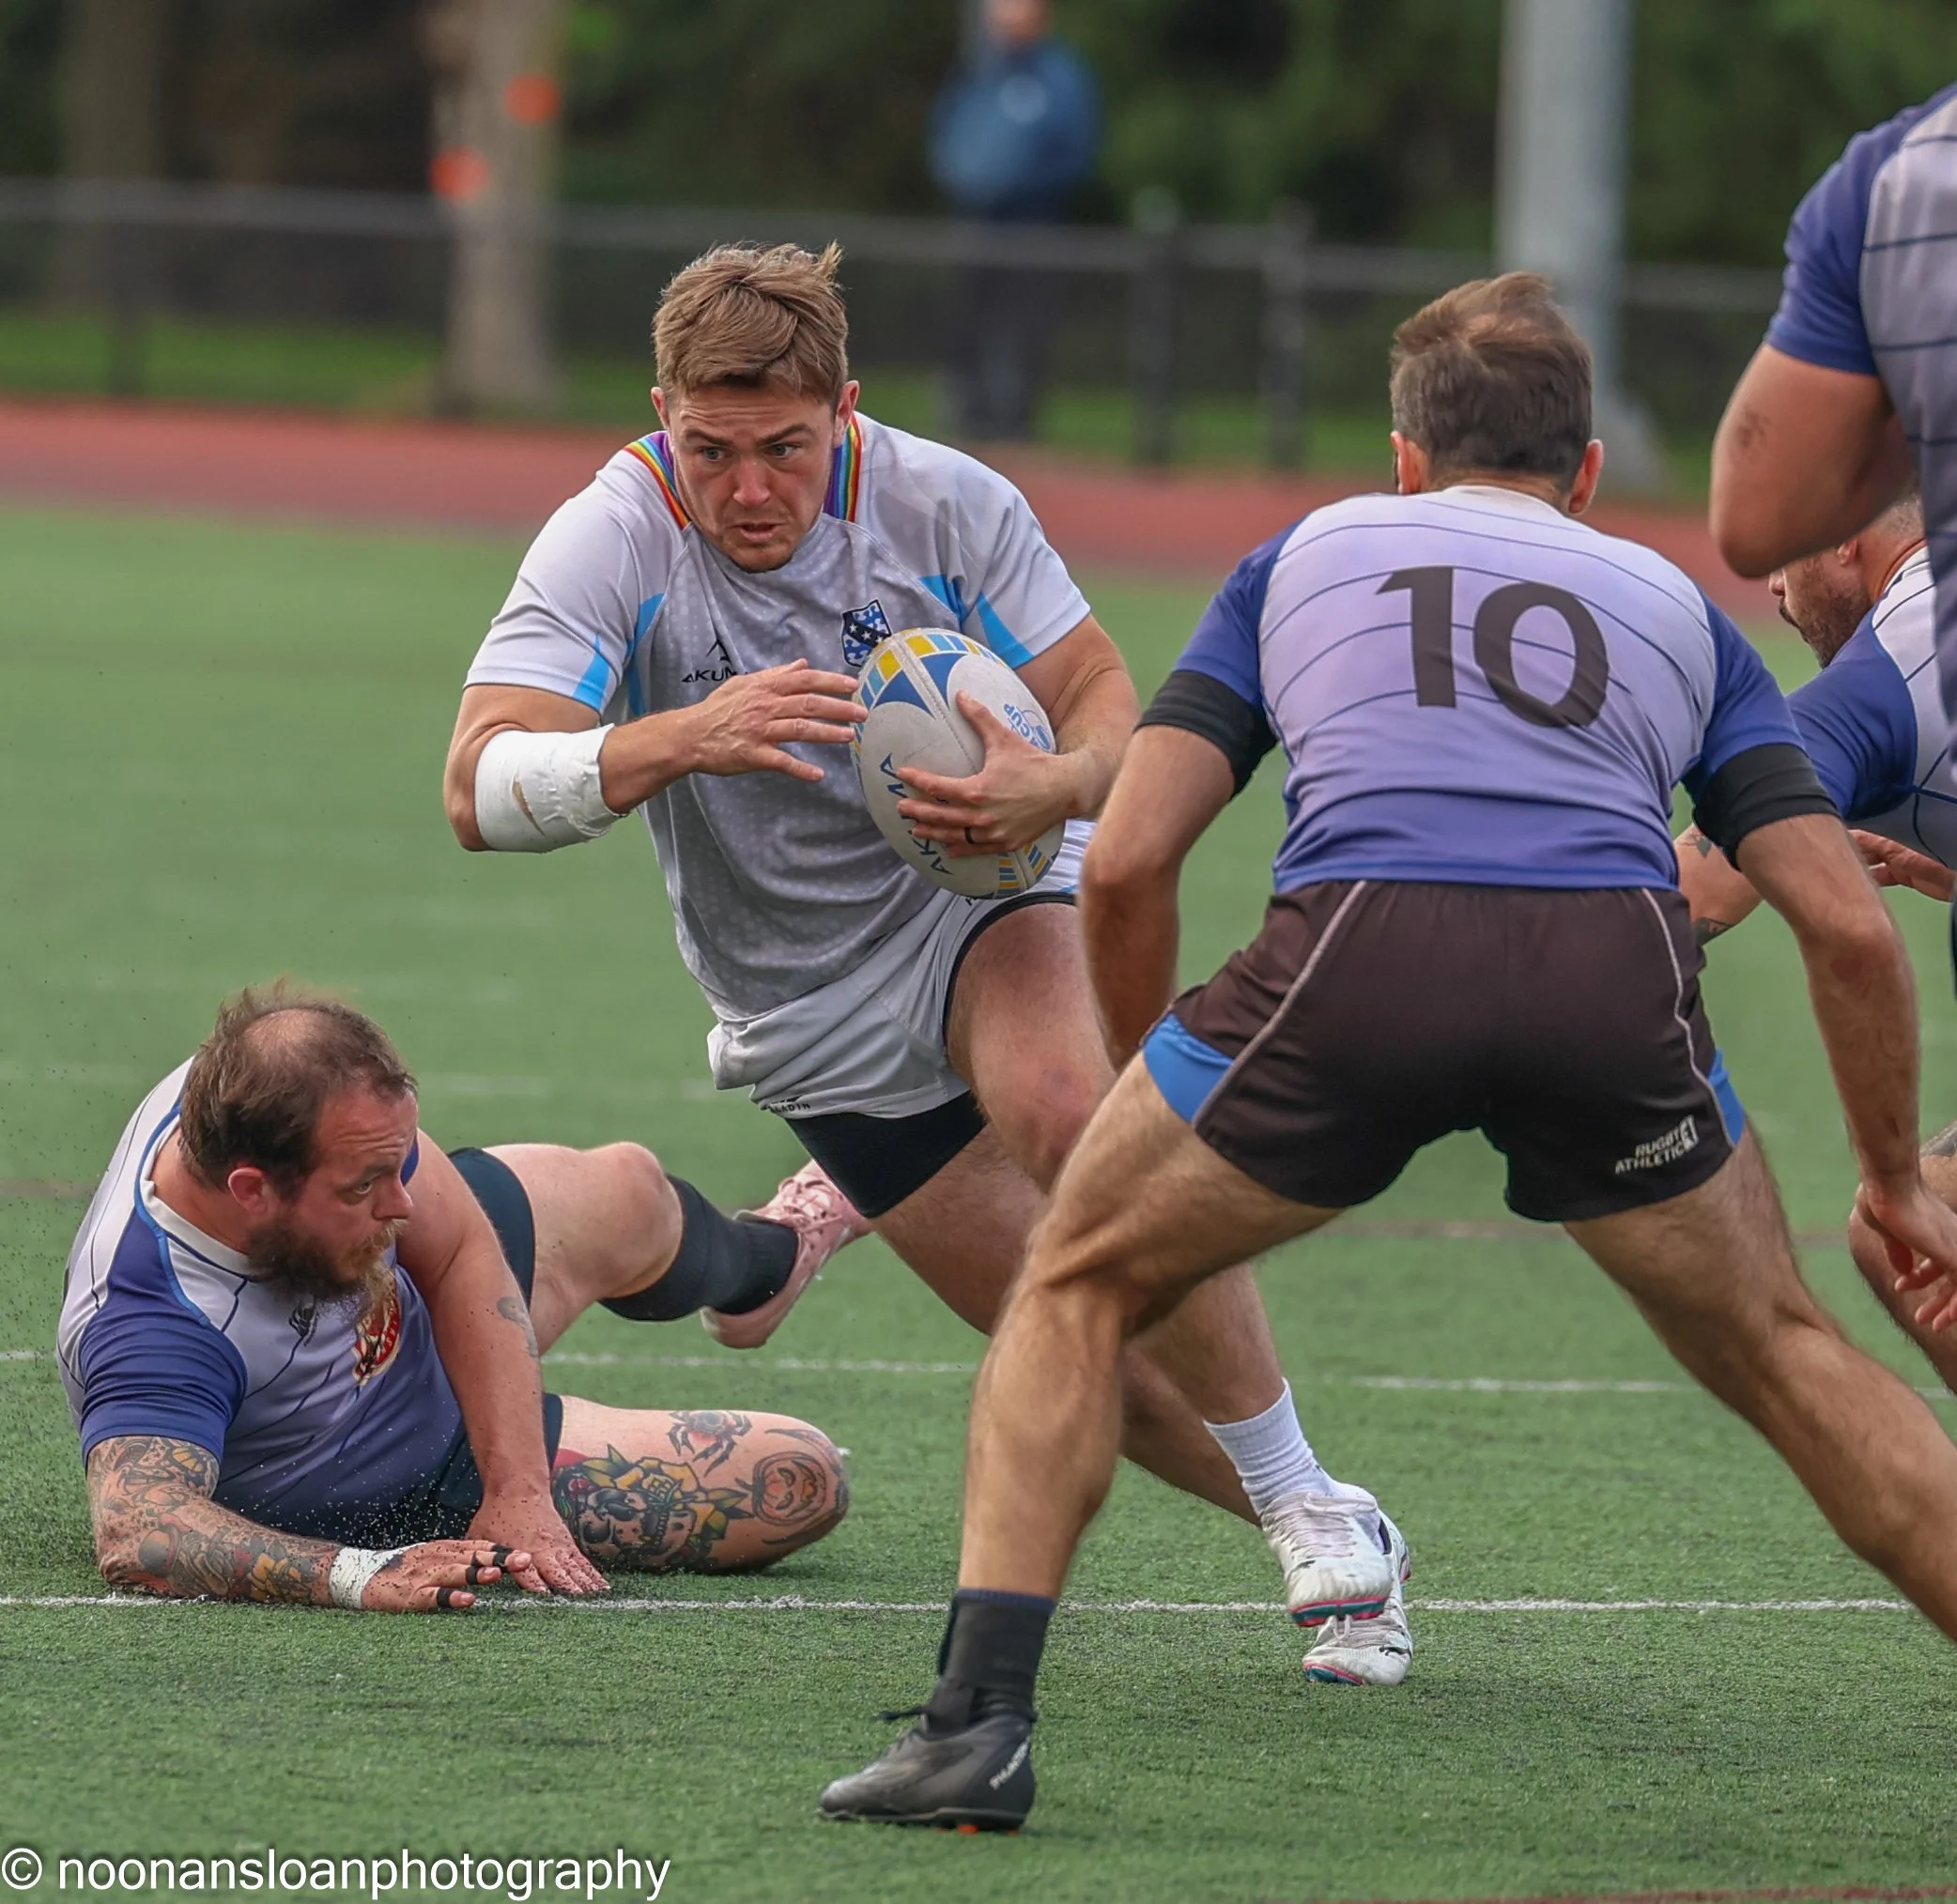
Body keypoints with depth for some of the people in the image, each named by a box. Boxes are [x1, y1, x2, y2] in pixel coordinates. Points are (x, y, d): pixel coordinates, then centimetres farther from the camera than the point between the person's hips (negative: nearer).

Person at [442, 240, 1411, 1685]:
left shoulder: (944, 504, -14)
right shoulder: (613, 546, -19)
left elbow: (1107, 696, -6)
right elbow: (482, 788, -30)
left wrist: (1054, 786, -31)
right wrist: (687, 740, -47)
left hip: (986, 892, -1)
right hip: (809, 1010, 1)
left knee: (1071, 1115, -34)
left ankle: (1313, 1510, -23)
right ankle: (1322, 1544, 18)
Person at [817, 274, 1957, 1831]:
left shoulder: (1307, 558, 30)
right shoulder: (1672, 607, 32)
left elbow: (1127, 869, 19)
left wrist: (1139, 1094, 36)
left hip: (1360, 949, -1)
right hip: (1618, 967, 1)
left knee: (1076, 1294, 20)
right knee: (1783, 1357, 23)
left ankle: (980, 1720, 5)